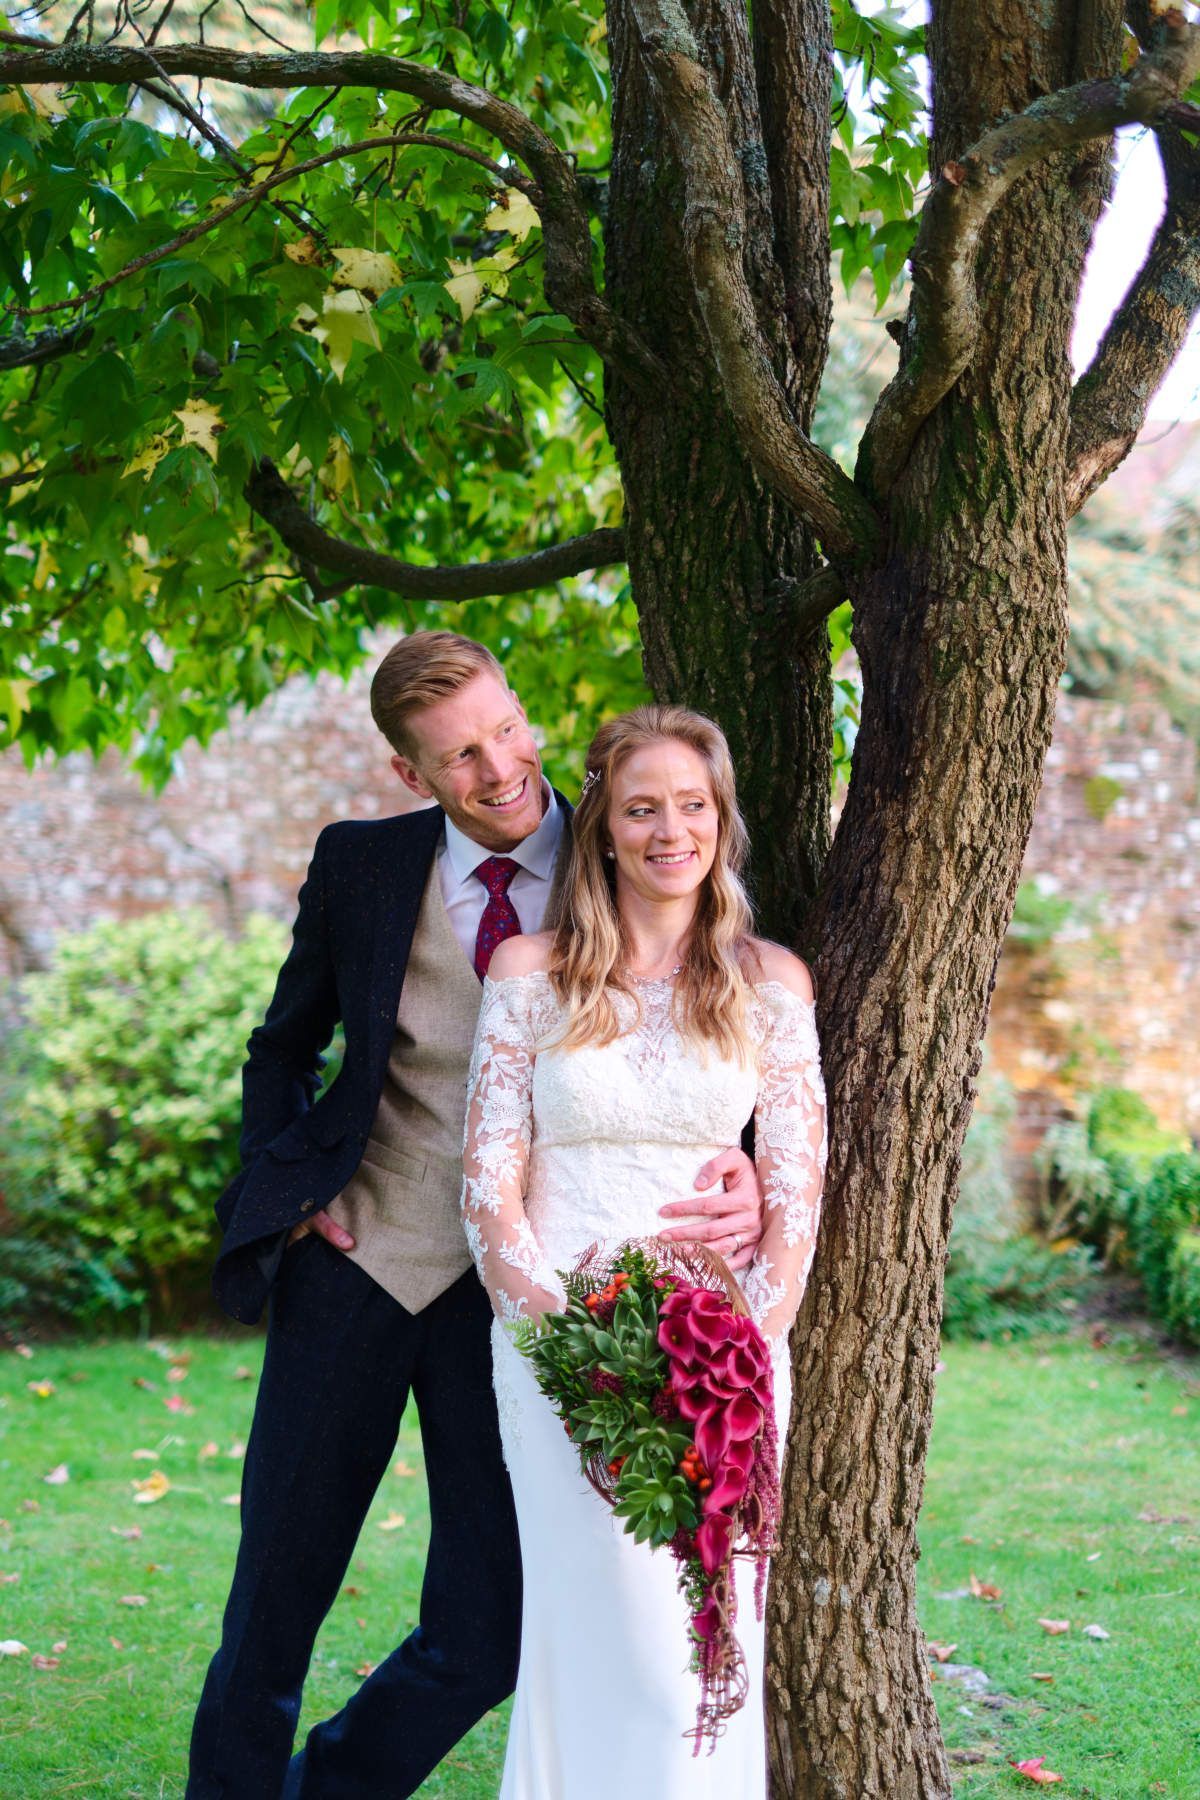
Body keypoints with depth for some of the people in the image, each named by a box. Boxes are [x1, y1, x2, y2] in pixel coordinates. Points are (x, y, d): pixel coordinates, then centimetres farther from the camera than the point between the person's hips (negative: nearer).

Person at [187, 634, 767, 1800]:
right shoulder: (360, 866, 2)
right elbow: (284, 1047, 15)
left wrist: (746, 1180, -18)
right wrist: (285, 1187, 1)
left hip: (517, 1292, 0)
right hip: (354, 1261, 1)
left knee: (484, 1638, 3)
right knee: (273, 1604, 9)